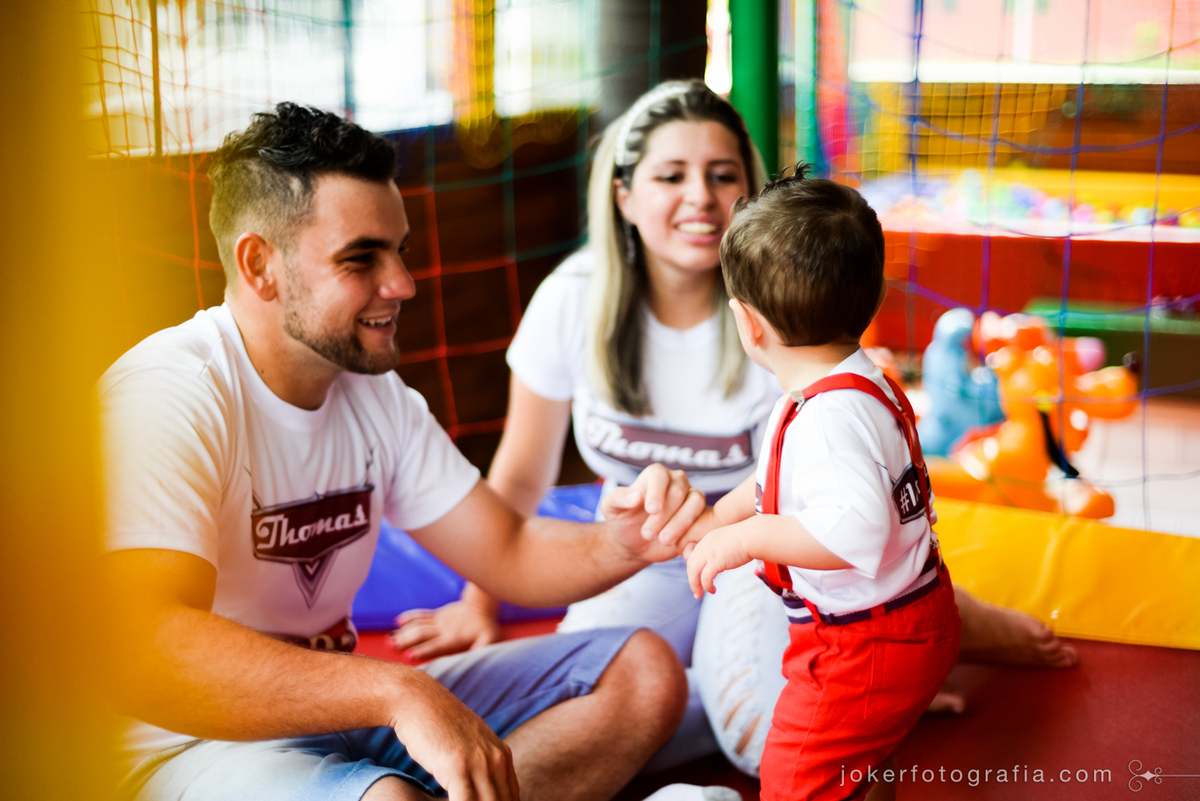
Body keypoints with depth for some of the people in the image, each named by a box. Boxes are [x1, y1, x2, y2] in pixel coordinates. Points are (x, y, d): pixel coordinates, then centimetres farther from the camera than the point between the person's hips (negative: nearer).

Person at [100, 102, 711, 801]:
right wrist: (396, 690, -43)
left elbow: (508, 552, 10)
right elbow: (142, 659, -35)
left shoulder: (375, 393, 8)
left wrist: (624, 544, -13)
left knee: (643, 671, 0)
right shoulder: (168, 396, -20)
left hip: (341, 711, 9)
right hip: (202, 743, -9)